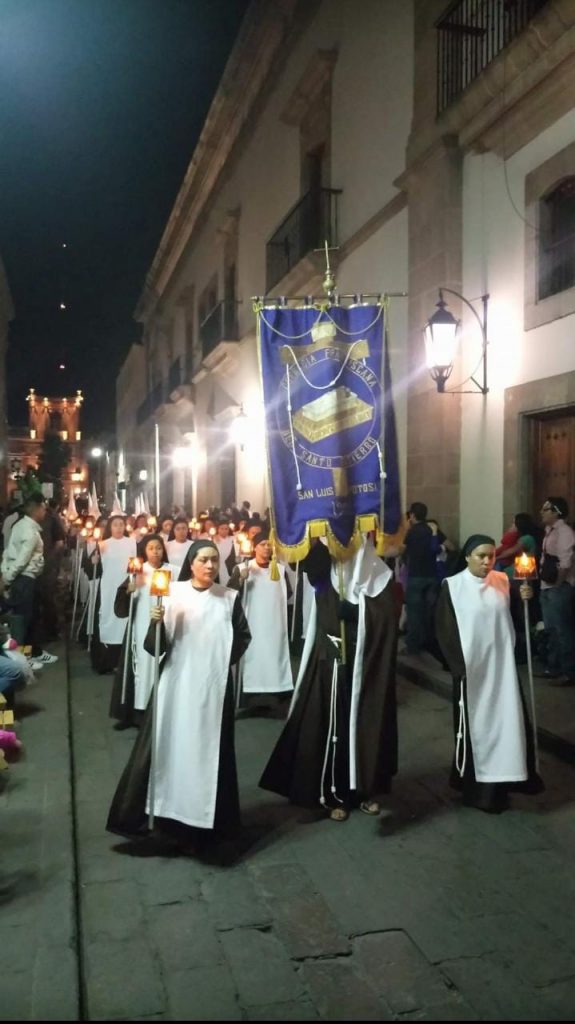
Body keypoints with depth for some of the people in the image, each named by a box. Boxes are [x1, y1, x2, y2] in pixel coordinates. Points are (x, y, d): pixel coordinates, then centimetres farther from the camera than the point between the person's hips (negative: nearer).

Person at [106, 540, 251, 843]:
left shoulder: (230, 598, 2)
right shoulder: (173, 593, -3)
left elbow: (243, 637, 13)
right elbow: (158, 646, -6)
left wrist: (224, 659, 1)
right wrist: (156, 623, -25)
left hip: (214, 685, 1)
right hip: (176, 682, -1)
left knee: (210, 747, 7)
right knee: (166, 744, 2)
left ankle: (208, 816, 19)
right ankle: (138, 812, 14)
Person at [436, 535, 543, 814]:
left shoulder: (503, 582, 4)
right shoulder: (452, 587, -9)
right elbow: (445, 630, -9)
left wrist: (525, 600, -7)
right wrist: (458, 667, -13)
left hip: (502, 666, 4)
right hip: (471, 668, -4)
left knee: (506, 721, 10)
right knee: (475, 725, 6)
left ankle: (501, 779, 27)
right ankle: (476, 786, 19)